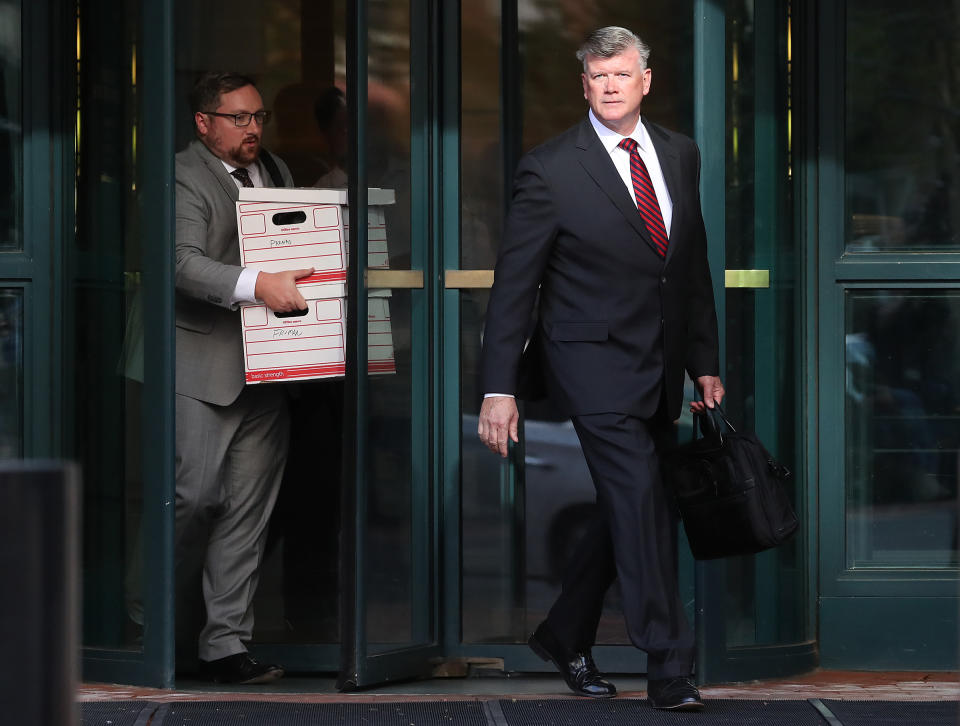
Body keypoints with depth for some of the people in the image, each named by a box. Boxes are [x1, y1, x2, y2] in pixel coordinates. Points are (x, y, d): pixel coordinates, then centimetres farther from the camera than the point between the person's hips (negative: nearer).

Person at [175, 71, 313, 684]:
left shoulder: (276, 173, 18)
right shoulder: (183, 178, -7)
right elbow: (185, 263, -22)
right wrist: (257, 285, -34)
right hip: (204, 368, -7)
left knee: (249, 509, 4)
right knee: (196, 495, -10)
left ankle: (227, 645, 7)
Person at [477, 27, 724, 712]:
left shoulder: (680, 154, 9)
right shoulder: (551, 168, -8)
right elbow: (515, 281, -6)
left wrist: (706, 361, 15)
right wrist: (499, 388, -10)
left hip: (662, 367, 6)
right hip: (596, 359, -6)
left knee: (626, 510, 11)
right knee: (640, 503, -14)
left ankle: (565, 635, 29)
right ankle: (670, 669, -11)